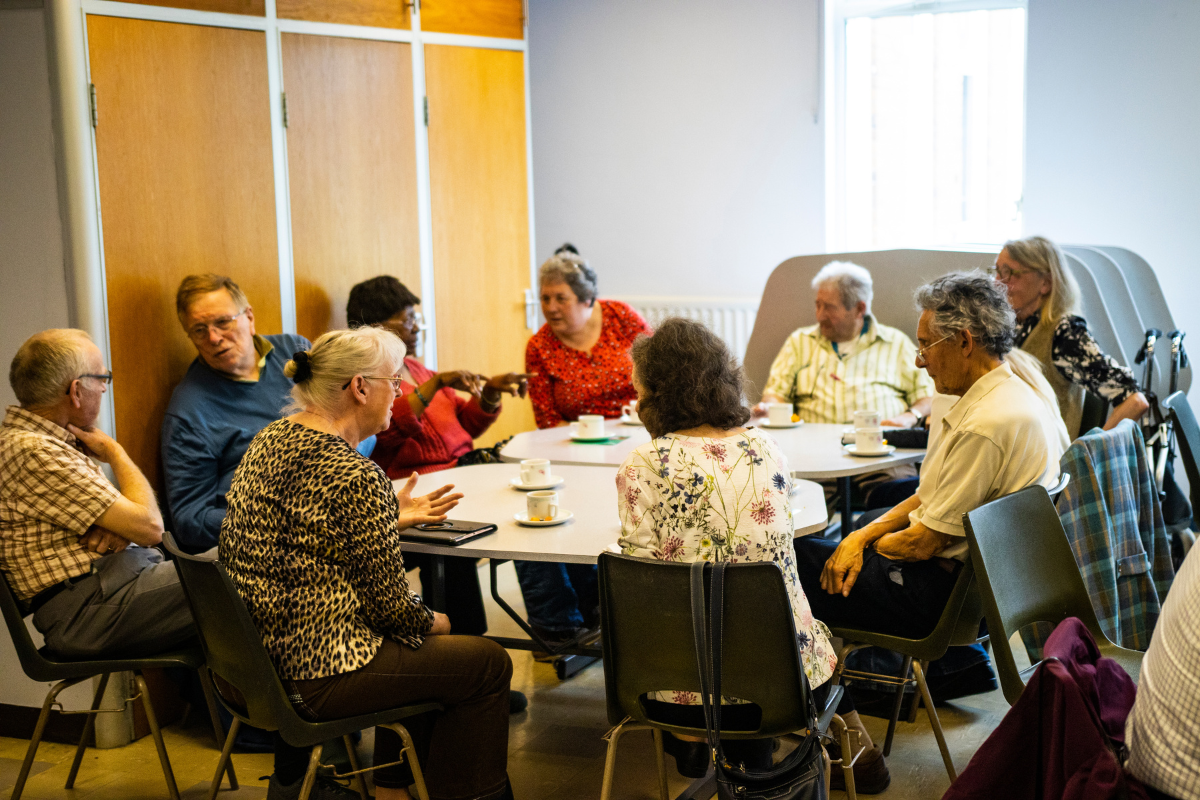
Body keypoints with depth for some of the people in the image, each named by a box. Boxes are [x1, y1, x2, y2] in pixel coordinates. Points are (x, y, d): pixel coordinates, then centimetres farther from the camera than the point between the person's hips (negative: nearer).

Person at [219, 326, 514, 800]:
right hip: (314, 678, -10)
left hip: (257, 656, 10)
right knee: (488, 663, 5)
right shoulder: (355, 476, -23)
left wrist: (391, 520, 17)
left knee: (421, 645, 29)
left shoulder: (271, 438, 5)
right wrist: (434, 622, 3)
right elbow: (391, 605, -17)